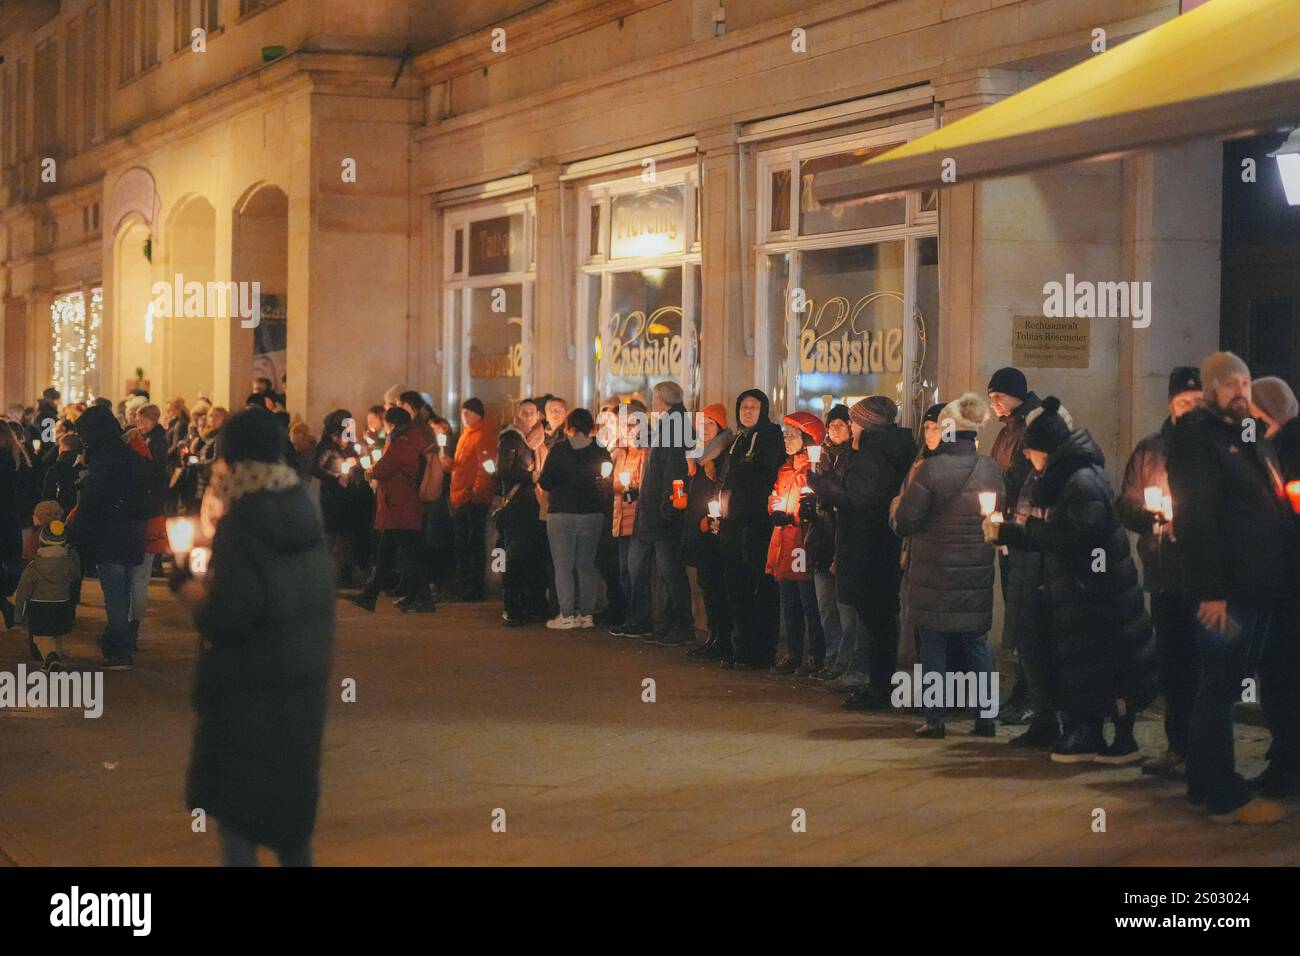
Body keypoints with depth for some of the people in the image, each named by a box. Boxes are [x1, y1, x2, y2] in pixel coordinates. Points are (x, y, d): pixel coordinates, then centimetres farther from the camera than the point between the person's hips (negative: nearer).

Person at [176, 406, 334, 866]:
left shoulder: (243, 524, -19)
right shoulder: (302, 510, 2)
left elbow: (222, 619, -24)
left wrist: (188, 586, -4)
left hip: (248, 688, -7)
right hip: (304, 680, 7)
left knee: (236, 801, 3)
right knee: (290, 794, 20)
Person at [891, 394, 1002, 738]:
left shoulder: (929, 470, -15)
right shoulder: (991, 469, 1)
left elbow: (904, 523, -12)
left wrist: (895, 506, 9)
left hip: (935, 574, -4)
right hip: (978, 575, 4)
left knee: (933, 645, 5)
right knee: (977, 644, 13)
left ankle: (936, 719, 6)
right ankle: (986, 717, 13)